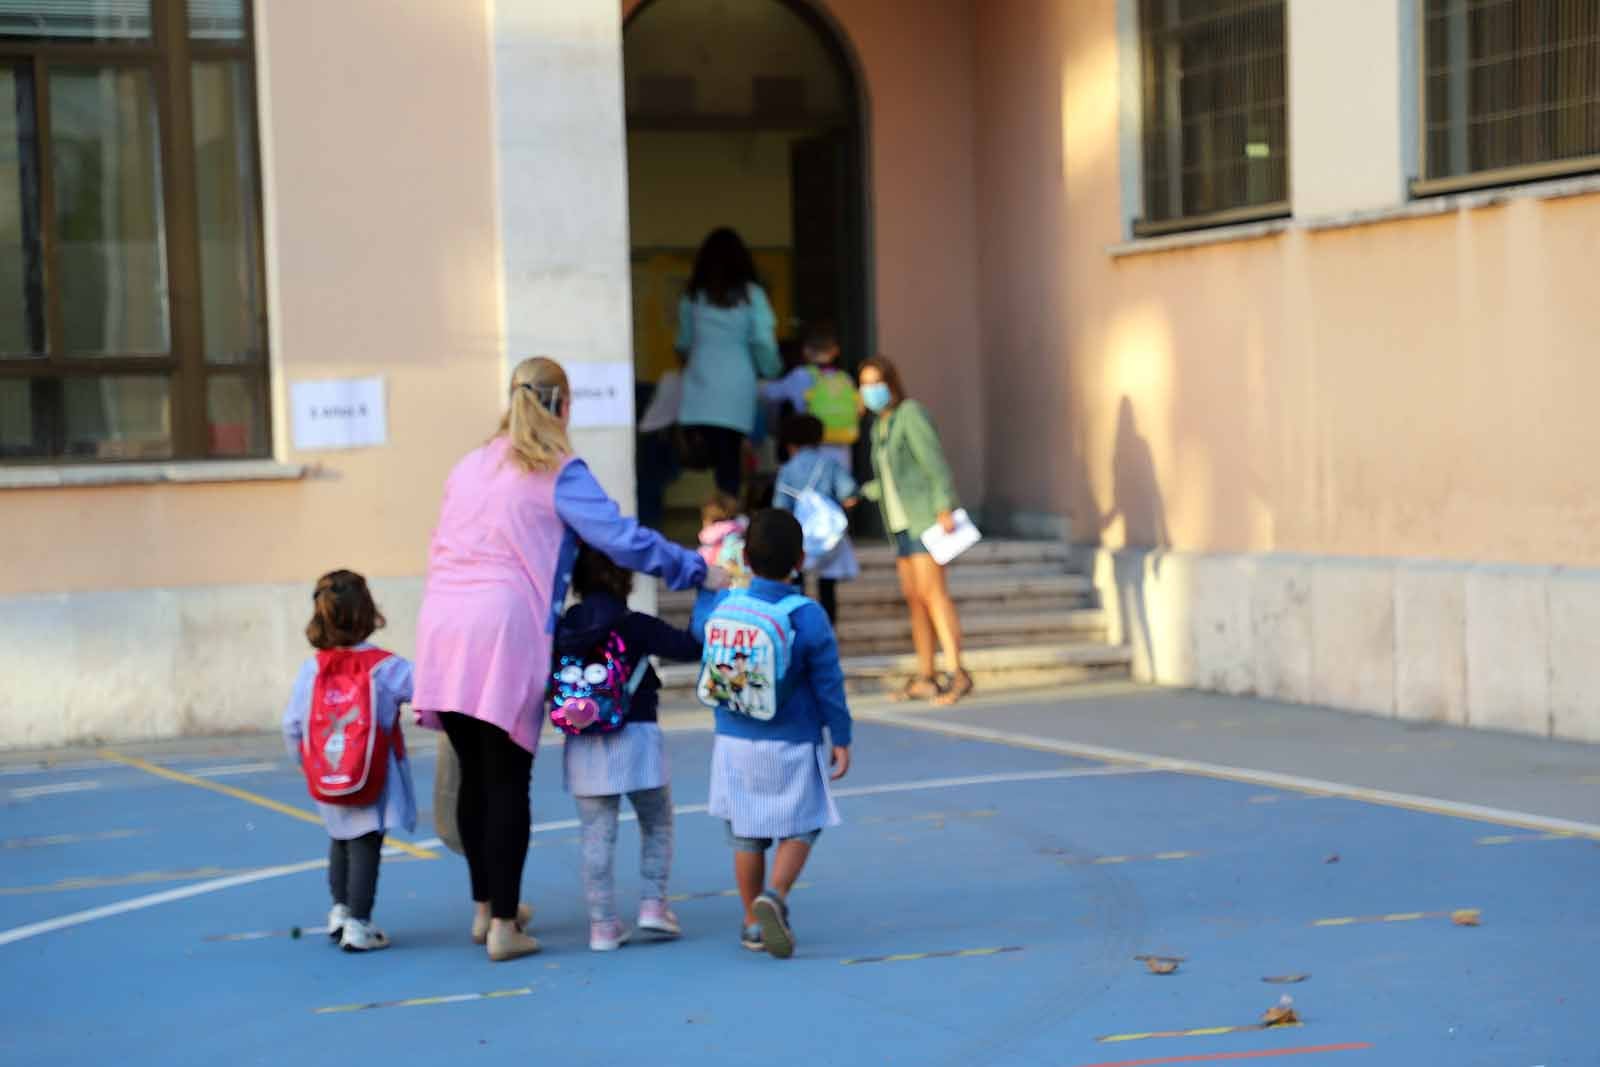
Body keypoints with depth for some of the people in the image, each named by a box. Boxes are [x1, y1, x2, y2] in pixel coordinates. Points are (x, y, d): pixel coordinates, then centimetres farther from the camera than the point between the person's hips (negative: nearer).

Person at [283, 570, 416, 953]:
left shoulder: (311, 669, -3)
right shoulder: (384, 667, -13)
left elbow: (292, 725, 0)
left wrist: (304, 760, 15)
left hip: (330, 782, 4)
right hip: (372, 780, -4)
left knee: (340, 839, 23)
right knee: (365, 845, -1)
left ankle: (340, 909, 32)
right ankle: (358, 925, -2)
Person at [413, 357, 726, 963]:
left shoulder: (469, 467, 20)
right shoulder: (558, 474, -1)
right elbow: (622, 539, -9)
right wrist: (699, 572, -2)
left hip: (442, 625, 6)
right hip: (505, 630, -6)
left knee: (474, 774, 14)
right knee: (507, 780, -1)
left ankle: (485, 908, 24)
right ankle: (504, 925, -1)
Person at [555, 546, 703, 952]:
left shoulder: (565, 628, 3)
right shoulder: (636, 627, -9)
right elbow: (689, 645, -11)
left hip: (584, 746, 3)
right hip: (635, 738, -3)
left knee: (597, 836, 7)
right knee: (657, 826, 16)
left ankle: (602, 923, 5)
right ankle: (653, 904, 8)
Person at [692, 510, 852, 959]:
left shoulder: (723, 603, -5)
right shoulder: (807, 617, -15)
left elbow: (699, 627, 19)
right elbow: (828, 684, -10)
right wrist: (840, 738, 1)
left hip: (734, 741, 4)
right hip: (791, 745, -4)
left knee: (746, 834, 14)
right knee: (800, 829, 9)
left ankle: (753, 923, 19)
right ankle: (774, 896, -15)